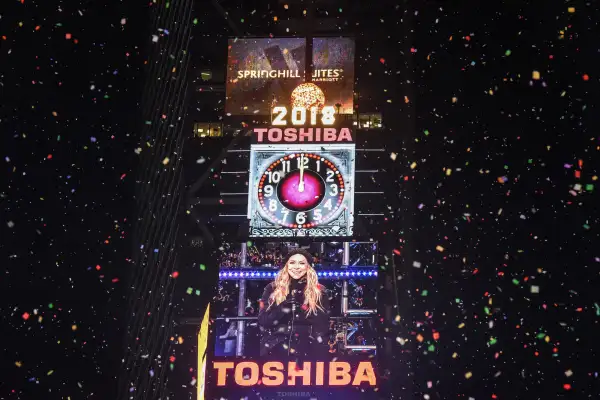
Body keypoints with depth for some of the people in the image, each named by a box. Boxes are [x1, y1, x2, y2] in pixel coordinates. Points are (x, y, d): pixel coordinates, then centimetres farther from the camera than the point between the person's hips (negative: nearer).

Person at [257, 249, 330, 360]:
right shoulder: (272, 289, 7)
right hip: (275, 352, 1)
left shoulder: (319, 292, 5)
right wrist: (286, 305, -12)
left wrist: (320, 356, -6)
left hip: (306, 353, 0)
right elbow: (262, 321, 1)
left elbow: (322, 327, 3)